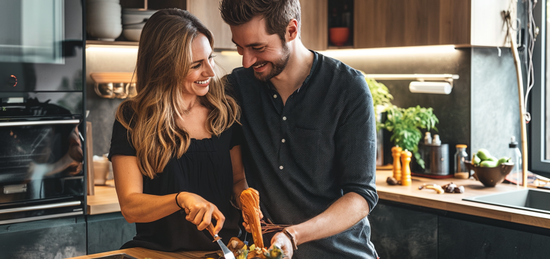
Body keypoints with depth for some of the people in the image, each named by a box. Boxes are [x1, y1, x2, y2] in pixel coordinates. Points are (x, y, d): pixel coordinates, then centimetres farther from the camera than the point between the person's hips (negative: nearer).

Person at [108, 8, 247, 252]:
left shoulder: (225, 112, 5)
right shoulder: (132, 120, -4)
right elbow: (130, 207, -8)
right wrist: (181, 199, -26)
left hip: (224, 249, 2)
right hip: (160, 250, -2)